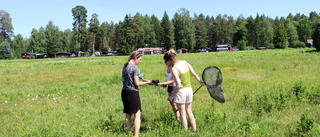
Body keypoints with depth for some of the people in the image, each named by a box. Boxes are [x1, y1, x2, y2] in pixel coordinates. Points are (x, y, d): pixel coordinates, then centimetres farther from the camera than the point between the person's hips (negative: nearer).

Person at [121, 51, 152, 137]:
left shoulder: (125, 67, 10)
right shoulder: (135, 68, -13)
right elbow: (137, 84, -13)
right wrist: (147, 82, -1)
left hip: (124, 92, 8)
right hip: (133, 92, -8)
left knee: (128, 114, 15)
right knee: (137, 114, -1)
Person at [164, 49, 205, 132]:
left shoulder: (174, 69, -19)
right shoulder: (185, 62, 1)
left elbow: (178, 85, -23)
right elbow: (194, 74, 8)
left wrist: (172, 96, -13)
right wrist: (200, 82, 23)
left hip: (181, 91, -7)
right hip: (189, 89, 7)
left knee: (182, 114, 6)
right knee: (189, 112, 19)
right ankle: (195, 131, 25)